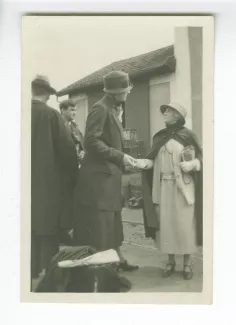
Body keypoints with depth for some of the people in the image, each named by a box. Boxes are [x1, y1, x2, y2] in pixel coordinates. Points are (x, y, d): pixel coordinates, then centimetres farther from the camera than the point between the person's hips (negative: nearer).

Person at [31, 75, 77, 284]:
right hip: (47, 181, -3)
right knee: (48, 230, 7)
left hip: (29, 181, 4)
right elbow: (66, 147, -11)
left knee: (31, 230, 14)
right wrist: (74, 174, 3)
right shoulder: (51, 114, -11)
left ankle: (33, 272, 23)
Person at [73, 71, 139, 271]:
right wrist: (120, 156, -19)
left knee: (113, 221, 17)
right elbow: (91, 141, -21)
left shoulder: (114, 109, 16)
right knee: (99, 224, -3)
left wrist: (123, 159, 9)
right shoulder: (100, 108, -14)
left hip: (110, 174, 10)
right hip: (99, 175, -10)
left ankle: (118, 260, 28)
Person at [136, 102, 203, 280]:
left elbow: (201, 159, -1)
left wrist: (191, 164, -20)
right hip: (163, 188, 4)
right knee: (166, 224, 8)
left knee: (185, 224, 2)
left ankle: (187, 263, 16)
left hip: (183, 188, -4)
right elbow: (155, 161, 9)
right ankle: (171, 261, 22)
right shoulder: (159, 137, 10)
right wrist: (143, 162, -9)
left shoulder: (188, 136, -3)